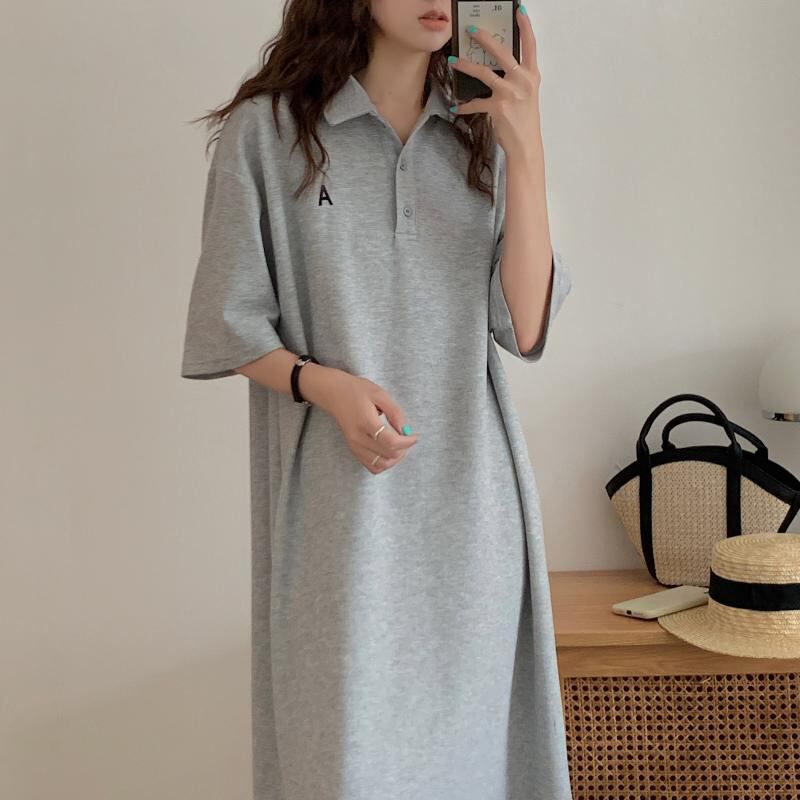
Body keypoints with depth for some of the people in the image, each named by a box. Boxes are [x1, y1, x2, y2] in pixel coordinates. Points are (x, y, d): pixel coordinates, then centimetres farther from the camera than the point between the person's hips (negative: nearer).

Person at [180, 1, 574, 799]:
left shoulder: (481, 133, 7)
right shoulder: (267, 130, -3)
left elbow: (524, 327, -3)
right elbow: (232, 328, 1)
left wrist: (526, 152, -11)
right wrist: (324, 383, -17)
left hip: (471, 500, 3)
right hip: (342, 503, -3)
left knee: (466, 732, 13)